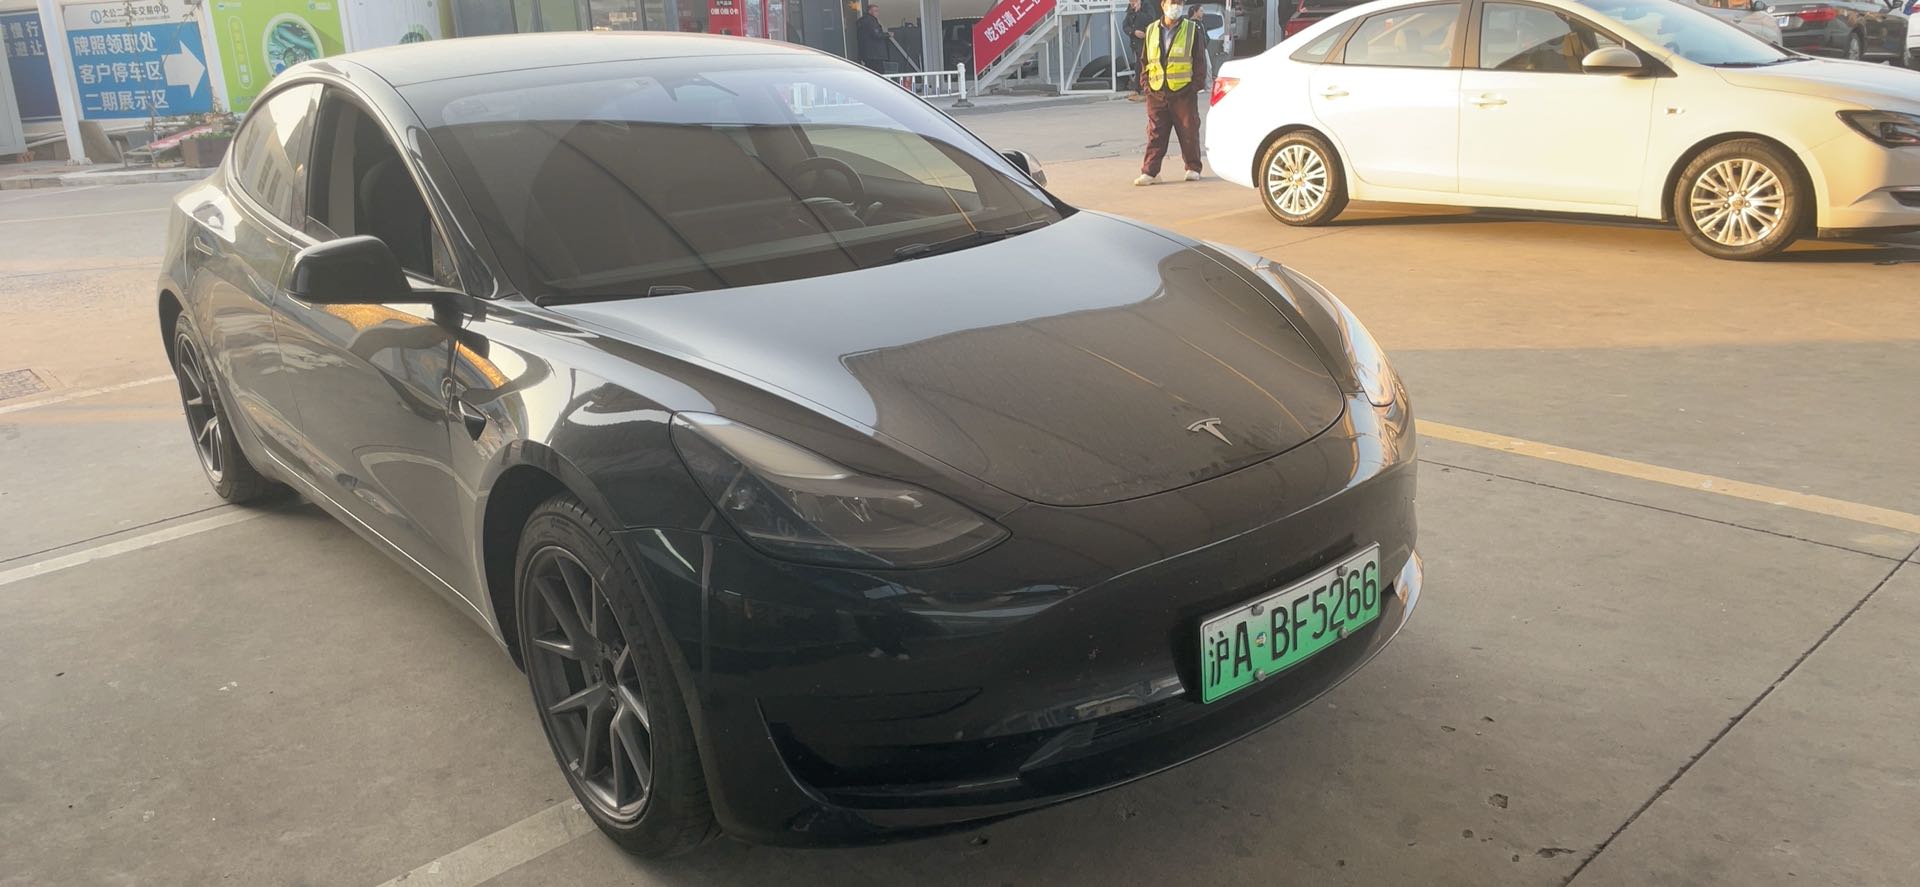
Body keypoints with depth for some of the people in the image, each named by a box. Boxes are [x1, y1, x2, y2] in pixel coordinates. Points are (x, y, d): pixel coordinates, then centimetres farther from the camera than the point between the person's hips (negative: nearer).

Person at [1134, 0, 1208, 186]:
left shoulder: (1192, 29, 3)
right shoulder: (1151, 30, 10)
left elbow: (1200, 60, 3)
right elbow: (1145, 60, 15)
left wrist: (1196, 85, -5)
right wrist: (1146, 85, 6)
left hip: (1184, 92, -2)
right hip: (1156, 93, 2)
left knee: (1189, 132, 5)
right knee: (1155, 134, -1)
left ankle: (1193, 168, 18)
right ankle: (1149, 172, -1)